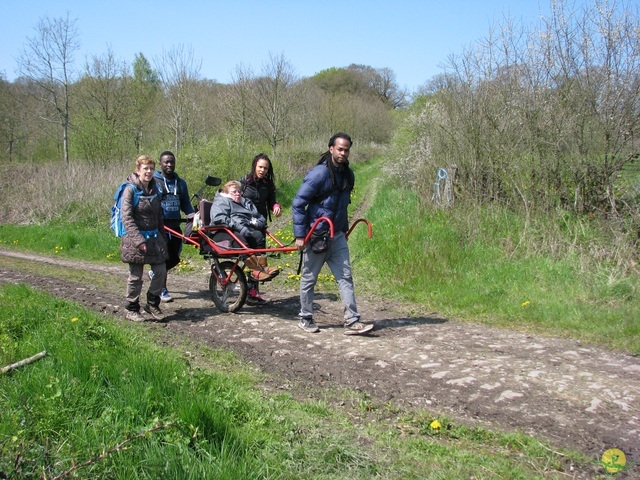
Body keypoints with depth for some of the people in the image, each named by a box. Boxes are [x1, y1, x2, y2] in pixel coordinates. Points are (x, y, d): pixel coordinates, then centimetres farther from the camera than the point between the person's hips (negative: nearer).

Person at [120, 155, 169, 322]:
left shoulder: (154, 189, 11)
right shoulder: (131, 189, -10)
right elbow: (126, 217, -16)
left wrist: (163, 237, 16)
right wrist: (139, 239, -22)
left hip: (154, 237, 6)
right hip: (135, 238, -6)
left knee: (161, 271, 4)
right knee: (136, 276, 2)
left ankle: (152, 304, 21)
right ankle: (132, 309, 16)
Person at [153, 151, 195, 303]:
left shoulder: (180, 182, 14)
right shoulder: (153, 181, -2)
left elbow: (185, 203, 18)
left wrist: (192, 215, -1)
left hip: (175, 225, 5)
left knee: (174, 258, 8)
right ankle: (163, 290, 8)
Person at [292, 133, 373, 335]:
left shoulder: (348, 174, 8)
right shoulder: (319, 173, -15)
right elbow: (298, 204, -15)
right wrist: (300, 235, -17)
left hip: (337, 235, 6)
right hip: (315, 236, -6)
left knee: (345, 277, 0)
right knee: (309, 278, 7)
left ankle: (352, 321, 1)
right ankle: (305, 318, 22)